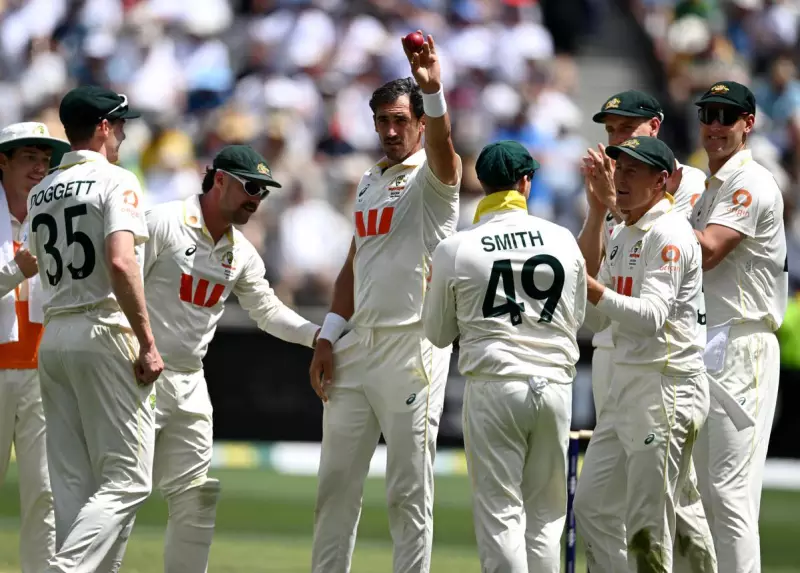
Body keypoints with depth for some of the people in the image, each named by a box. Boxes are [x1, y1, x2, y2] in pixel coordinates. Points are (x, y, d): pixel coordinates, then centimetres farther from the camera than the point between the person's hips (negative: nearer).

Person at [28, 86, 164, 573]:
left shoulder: (41, 193, 16)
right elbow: (121, 263, -20)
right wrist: (148, 342, -18)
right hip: (106, 333, -7)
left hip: (51, 337, 7)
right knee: (127, 479, -7)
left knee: (73, 487, 6)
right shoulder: (116, 181, -6)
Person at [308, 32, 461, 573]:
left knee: (410, 490, -4)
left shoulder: (433, 177, -5)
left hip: (414, 344, -7)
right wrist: (328, 336, 12)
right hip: (358, 346, 7)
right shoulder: (369, 183, 17)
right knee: (336, 482, 10)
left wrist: (434, 91, -48)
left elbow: (441, 144, -29)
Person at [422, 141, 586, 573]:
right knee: (545, 514, 10)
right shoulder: (563, 240, 2)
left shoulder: (454, 250, -4)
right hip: (555, 383, 2)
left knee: (499, 512, 0)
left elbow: (437, 334, 8)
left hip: (493, 386, -2)